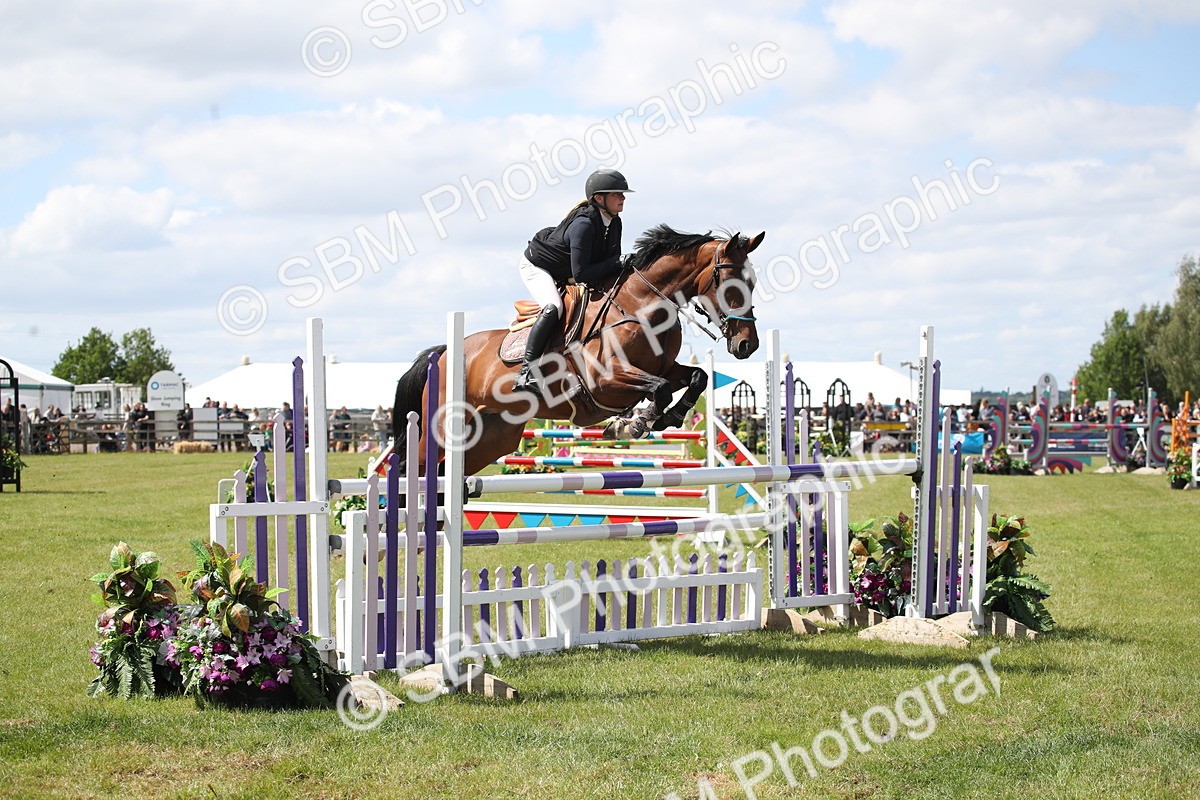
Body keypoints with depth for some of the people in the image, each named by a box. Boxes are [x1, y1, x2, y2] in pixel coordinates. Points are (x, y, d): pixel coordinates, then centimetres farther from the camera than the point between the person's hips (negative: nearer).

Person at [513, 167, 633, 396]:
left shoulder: (614, 222, -8)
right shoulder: (583, 224, -35)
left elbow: (612, 260, 2)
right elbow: (580, 274, -37)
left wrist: (623, 268, -20)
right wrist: (617, 263, -35)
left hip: (564, 275, 10)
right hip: (536, 266, -10)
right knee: (553, 308, -32)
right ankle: (527, 371, -33)